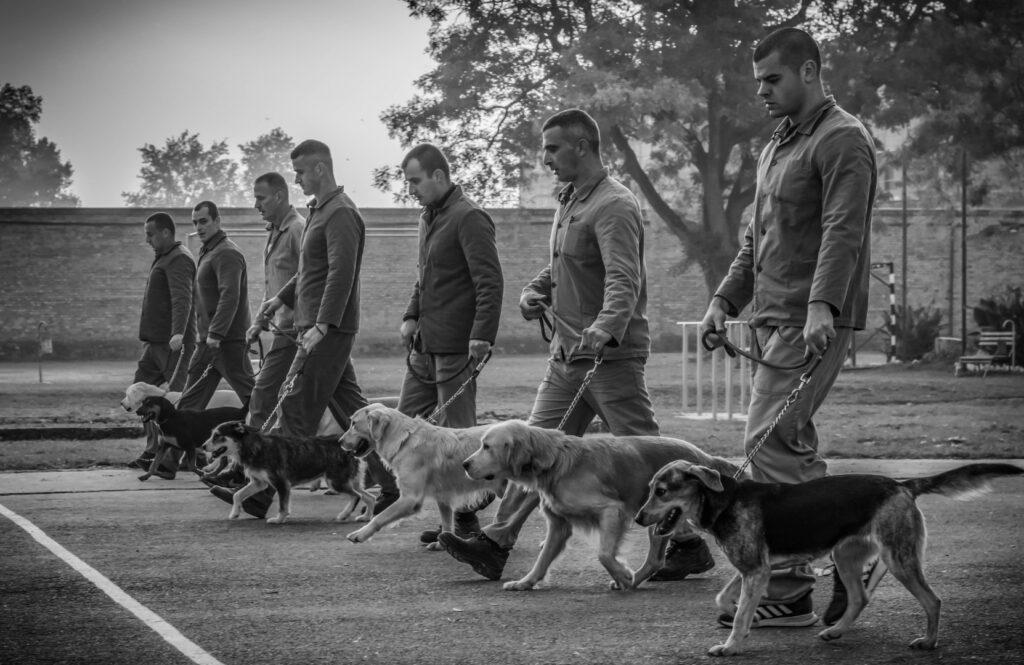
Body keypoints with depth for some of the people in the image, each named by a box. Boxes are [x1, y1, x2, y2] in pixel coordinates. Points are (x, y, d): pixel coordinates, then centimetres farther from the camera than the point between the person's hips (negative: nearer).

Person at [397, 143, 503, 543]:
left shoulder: (469, 218, -13)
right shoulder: (428, 217, 16)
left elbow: (490, 282, -19)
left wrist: (482, 336, -25)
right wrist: (411, 315, 13)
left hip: (455, 345, -10)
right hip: (424, 344, 10)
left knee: (456, 432, -4)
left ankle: (466, 518, 4)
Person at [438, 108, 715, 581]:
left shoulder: (613, 206, -15)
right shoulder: (570, 201, 16)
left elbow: (624, 280, -28)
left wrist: (604, 329, -44)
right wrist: (535, 290, 7)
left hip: (611, 354, -9)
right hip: (567, 352, 9)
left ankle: (690, 546, 8)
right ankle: (495, 545, 4)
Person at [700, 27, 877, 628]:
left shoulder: (843, 140, -9)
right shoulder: (779, 146, 22)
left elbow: (843, 231, -21)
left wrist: (822, 306, -33)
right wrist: (726, 299, 15)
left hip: (814, 322, -10)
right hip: (774, 318, 10)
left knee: (772, 442, -14)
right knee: (795, 445, 10)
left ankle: (785, 590, -11)